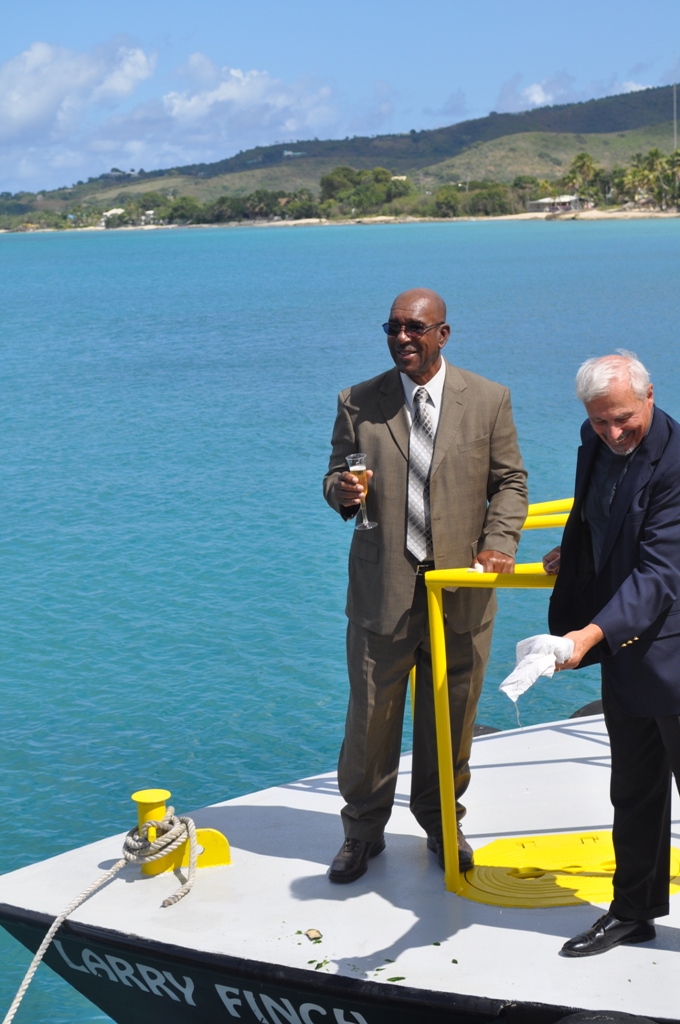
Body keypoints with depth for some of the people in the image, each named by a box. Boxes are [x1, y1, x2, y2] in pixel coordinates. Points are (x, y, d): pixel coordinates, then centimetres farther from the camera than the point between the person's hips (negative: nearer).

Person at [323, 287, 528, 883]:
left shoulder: (489, 400, 3)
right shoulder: (358, 403, 3)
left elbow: (509, 480, 7)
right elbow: (336, 476, 9)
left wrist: (499, 541, -8)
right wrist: (342, 492, -14)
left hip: (462, 587, 1)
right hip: (383, 587, 0)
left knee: (452, 716, 11)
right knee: (371, 714, 4)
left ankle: (442, 822, 32)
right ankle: (363, 830, 23)